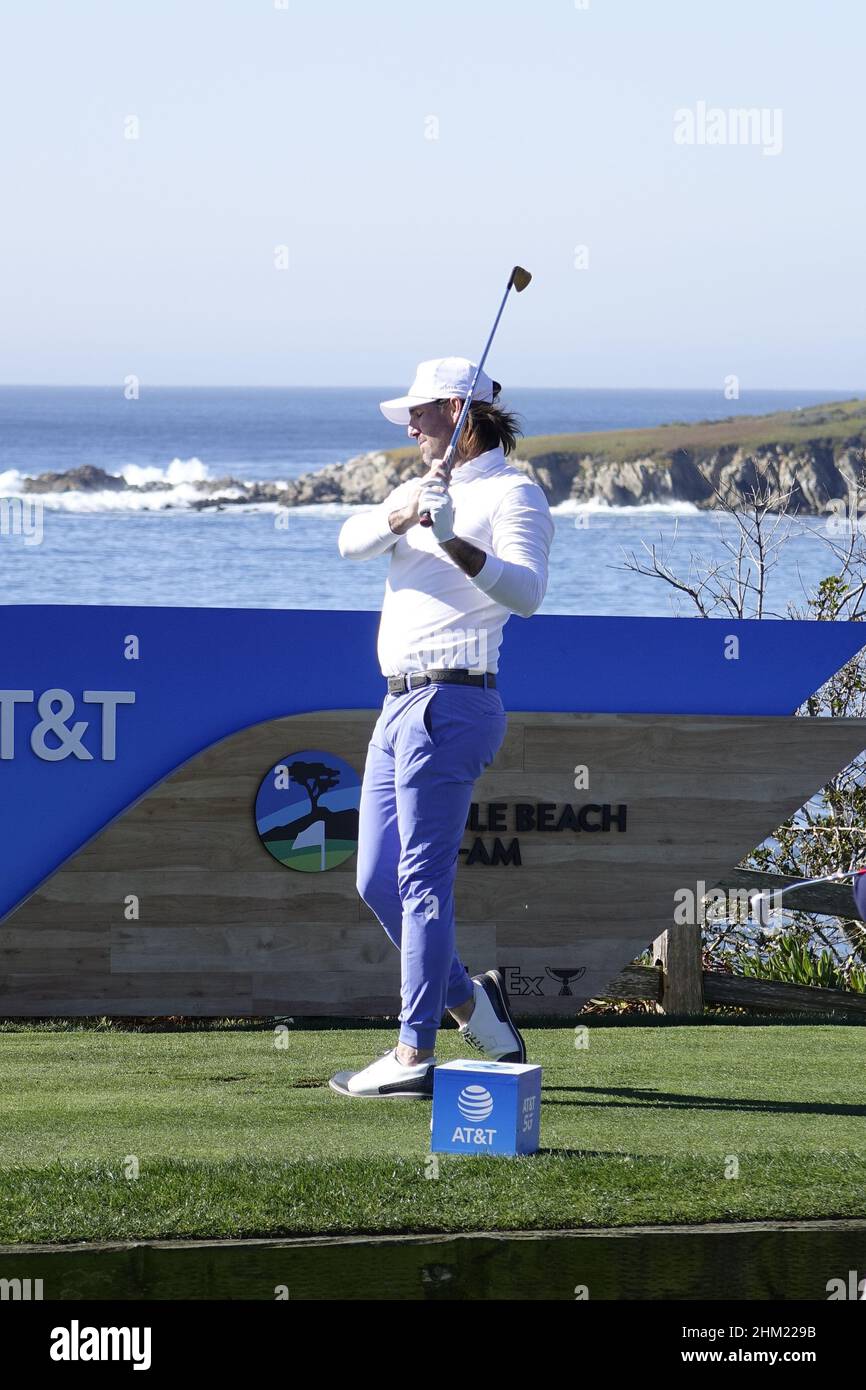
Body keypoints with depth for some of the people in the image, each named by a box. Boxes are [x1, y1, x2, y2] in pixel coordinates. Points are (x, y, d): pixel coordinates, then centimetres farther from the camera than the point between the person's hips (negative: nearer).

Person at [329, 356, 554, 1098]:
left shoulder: (513, 494, -6)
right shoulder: (425, 488, 19)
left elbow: (525, 591, -22)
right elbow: (352, 542, 0)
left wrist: (454, 539, -36)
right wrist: (402, 514, -20)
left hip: (449, 704, -9)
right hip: (401, 704, 9)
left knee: (423, 880, -11)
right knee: (378, 882, 11)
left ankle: (415, 1055, -11)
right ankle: (473, 1005, 23)